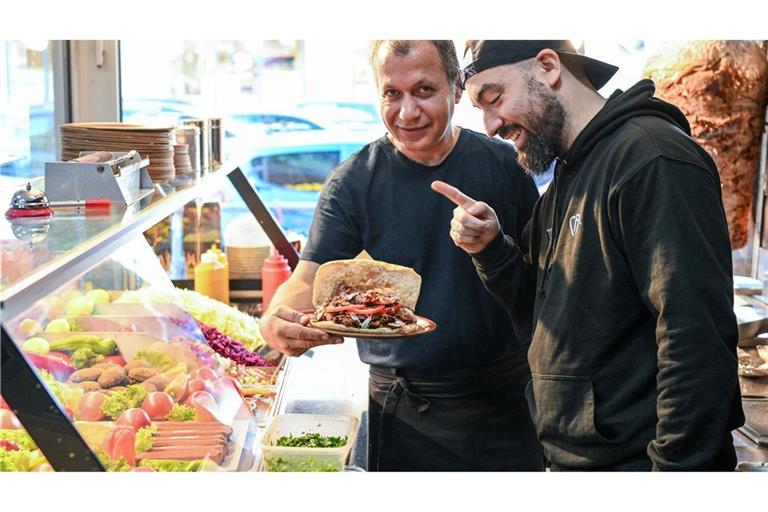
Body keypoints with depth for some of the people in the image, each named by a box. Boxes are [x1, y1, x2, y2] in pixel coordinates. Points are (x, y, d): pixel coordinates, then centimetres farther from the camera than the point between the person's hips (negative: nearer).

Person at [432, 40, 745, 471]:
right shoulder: (566, 179, 12)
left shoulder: (653, 159, -18)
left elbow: (697, 342, -23)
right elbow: (541, 307, 15)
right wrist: (490, 249, -1)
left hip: (638, 459, -9)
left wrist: (677, 465, -24)